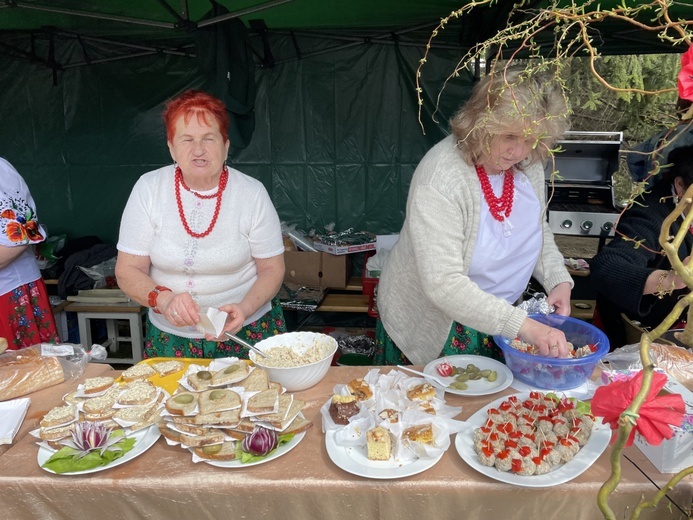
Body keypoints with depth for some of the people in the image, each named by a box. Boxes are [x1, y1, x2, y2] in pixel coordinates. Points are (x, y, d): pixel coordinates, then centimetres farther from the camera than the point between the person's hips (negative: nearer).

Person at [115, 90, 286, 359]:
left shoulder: (252, 193, -7)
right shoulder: (149, 189, -5)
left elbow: (272, 269, -2)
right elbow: (127, 271, -4)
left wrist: (244, 309, -20)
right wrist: (164, 299, -23)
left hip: (247, 330, -1)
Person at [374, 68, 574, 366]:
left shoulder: (528, 165, -7)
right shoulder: (440, 179, -30)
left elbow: (538, 230, 10)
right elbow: (443, 284, -34)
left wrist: (559, 280, -7)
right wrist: (521, 325, -37)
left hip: (496, 321, 6)